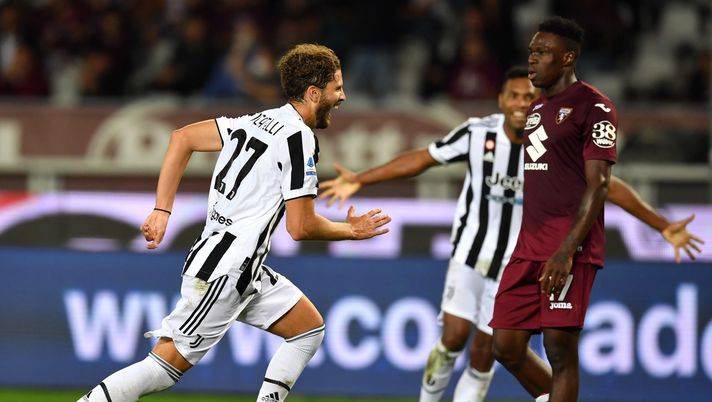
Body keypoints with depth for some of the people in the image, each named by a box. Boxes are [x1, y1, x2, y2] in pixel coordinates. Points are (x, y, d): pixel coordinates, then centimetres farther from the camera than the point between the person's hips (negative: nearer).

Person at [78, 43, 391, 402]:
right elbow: (301, 227, -13)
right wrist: (351, 230, 5)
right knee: (167, 365, -9)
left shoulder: (259, 121, 12)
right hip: (225, 270, -10)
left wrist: (162, 211, 9)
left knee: (310, 329, 15)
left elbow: (182, 137, 12)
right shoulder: (299, 137, -14)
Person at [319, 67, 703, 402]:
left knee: (484, 356, -1)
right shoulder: (478, 133, -10)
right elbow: (421, 158, -1)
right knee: (454, 338, -12)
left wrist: (663, 225, -6)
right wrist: (358, 180, 0)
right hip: (471, 252, 0)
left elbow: (609, 186, -5)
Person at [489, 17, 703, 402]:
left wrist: (567, 250, -21)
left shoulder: (593, 107, -6)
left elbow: (598, 184, -13)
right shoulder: (537, 108, 20)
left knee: (560, 348, -9)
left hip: (570, 251, -8)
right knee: (506, 346, 3)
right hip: (529, 248, 8)